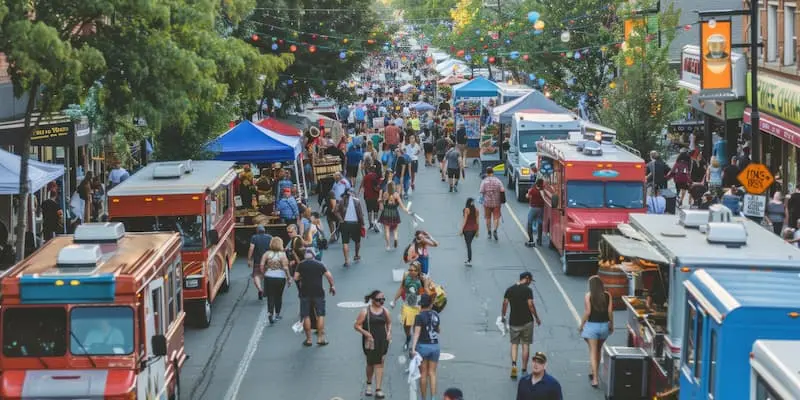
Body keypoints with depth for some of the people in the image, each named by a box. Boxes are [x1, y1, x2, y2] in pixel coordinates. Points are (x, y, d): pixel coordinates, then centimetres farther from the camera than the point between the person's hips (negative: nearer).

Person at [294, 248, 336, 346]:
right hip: (318, 292, 0)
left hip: (305, 293, 0)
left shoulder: (301, 265, 3)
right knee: (320, 315, 7)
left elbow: (296, 278, -3)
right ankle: (320, 338, 4)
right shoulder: (319, 265, 4)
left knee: (306, 316, 6)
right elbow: (329, 276, -2)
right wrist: (332, 286, 11)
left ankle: (308, 339, 7)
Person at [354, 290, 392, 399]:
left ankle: (378, 389, -3)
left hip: (382, 341, 2)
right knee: (371, 363, 11)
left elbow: (389, 323, 20)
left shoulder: (385, 311, 4)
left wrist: (389, 332, 3)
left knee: (379, 364, -2)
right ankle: (369, 384, 36)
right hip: (370, 341, -2)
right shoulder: (365, 311, -8)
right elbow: (357, 325, -7)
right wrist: (365, 333, -21)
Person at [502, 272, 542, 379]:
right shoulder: (527, 290, -11)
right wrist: (537, 318, -6)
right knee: (526, 345, 6)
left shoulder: (509, 289, 3)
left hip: (513, 322, 3)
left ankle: (513, 364, -11)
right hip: (526, 321, -3)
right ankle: (524, 370, 8)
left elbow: (505, 303, 0)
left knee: (514, 343, 11)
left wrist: (503, 316, 12)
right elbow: (530, 305, -16)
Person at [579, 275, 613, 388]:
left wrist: (581, 325, -2)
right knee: (598, 351, 21)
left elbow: (587, 312, -12)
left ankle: (595, 379, -10)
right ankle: (594, 373, 37)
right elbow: (610, 311, -3)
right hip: (604, 325, 4)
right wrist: (611, 325, 8)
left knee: (593, 352, -1)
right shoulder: (607, 295, -2)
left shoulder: (588, 296, -10)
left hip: (591, 325, -4)